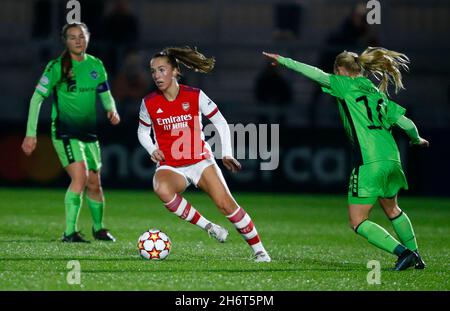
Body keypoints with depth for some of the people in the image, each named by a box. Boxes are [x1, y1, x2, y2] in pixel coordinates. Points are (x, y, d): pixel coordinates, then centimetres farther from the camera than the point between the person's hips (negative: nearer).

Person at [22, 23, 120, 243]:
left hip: (89, 131, 5)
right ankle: (70, 232, -19)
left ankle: (98, 228, 33)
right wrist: (31, 133, -11)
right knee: (79, 177, -22)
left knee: (94, 183, 12)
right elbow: (37, 98, -7)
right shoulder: (57, 67, -9)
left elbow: (105, 94, 17)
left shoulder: (96, 65, 6)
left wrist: (111, 110, -7)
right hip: (64, 131, -5)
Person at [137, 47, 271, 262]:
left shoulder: (195, 96, -6)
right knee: (162, 189, -35)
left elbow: (220, 122, 5)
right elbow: (142, 131, 15)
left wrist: (227, 154, -2)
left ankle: (259, 250, 0)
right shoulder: (149, 103, -3)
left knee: (226, 204, -15)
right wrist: (153, 150, -5)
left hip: (199, 160, 0)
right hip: (169, 166, 0)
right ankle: (207, 227, -21)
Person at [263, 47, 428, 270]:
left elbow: (315, 73, -1)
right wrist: (417, 140, 37)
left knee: (358, 222, -1)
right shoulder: (377, 93, 19)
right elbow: (407, 124, 17)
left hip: (369, 162, -7)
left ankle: (403, 252, -12)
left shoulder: (346, 85, 3)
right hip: (391, 158, 7)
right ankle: (416, 257, 33)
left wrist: (283, 61, 7)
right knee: (392, 210, 30)